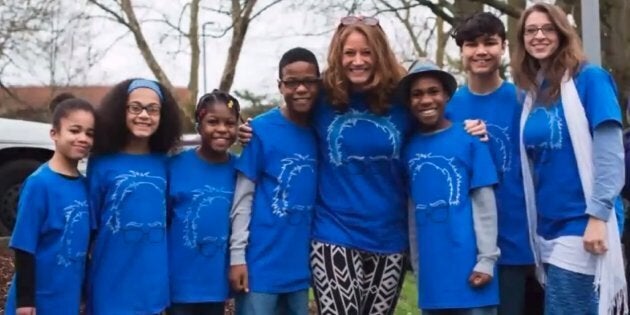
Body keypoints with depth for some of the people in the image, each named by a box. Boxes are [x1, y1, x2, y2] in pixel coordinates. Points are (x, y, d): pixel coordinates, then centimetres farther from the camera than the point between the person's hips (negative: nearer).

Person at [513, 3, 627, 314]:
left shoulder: (589, 78, -7)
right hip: (548, 225, 7)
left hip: (582, 224, -7)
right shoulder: (532, 92, 12)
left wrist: (598, 215, -21)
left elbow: (610, 153, -13)